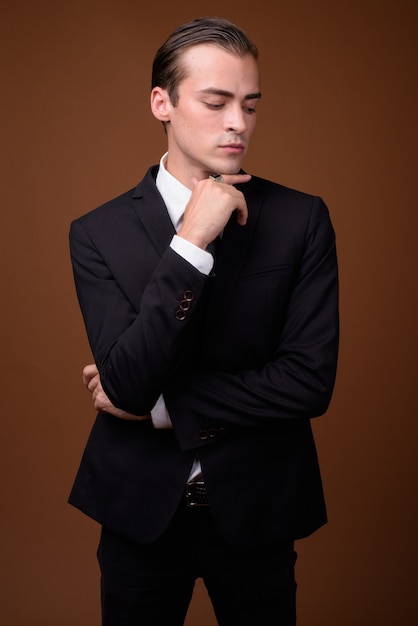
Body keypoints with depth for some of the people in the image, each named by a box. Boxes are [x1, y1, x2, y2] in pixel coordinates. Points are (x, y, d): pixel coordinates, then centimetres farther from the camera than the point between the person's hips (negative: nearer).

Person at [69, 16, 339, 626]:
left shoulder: (302, 219, -8)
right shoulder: (99, 233, -9)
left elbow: (311, 381, -14)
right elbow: (127, 383, -19)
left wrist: (160, 406, -14)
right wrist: (190, 242, -26)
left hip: (256, 509, 0)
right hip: (140, 508, 0)